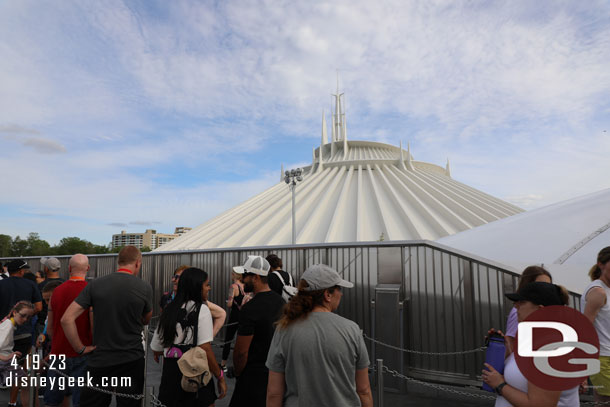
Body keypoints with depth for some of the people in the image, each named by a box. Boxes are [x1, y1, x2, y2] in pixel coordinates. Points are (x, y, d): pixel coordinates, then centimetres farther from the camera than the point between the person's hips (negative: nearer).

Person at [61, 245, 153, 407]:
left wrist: (81, 348, -2)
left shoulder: (95, 284, -6)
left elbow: (67, 319, -9)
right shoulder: (145, 288, -8)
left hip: (100, 360, 1)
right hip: (132, 361, -1)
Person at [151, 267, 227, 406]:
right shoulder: (201, 310, -11)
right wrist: (220, 377, -11)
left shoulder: (169, 310, 6)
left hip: (170, 372, 6)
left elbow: (156, 348, 11)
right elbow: (205, 349, -18)